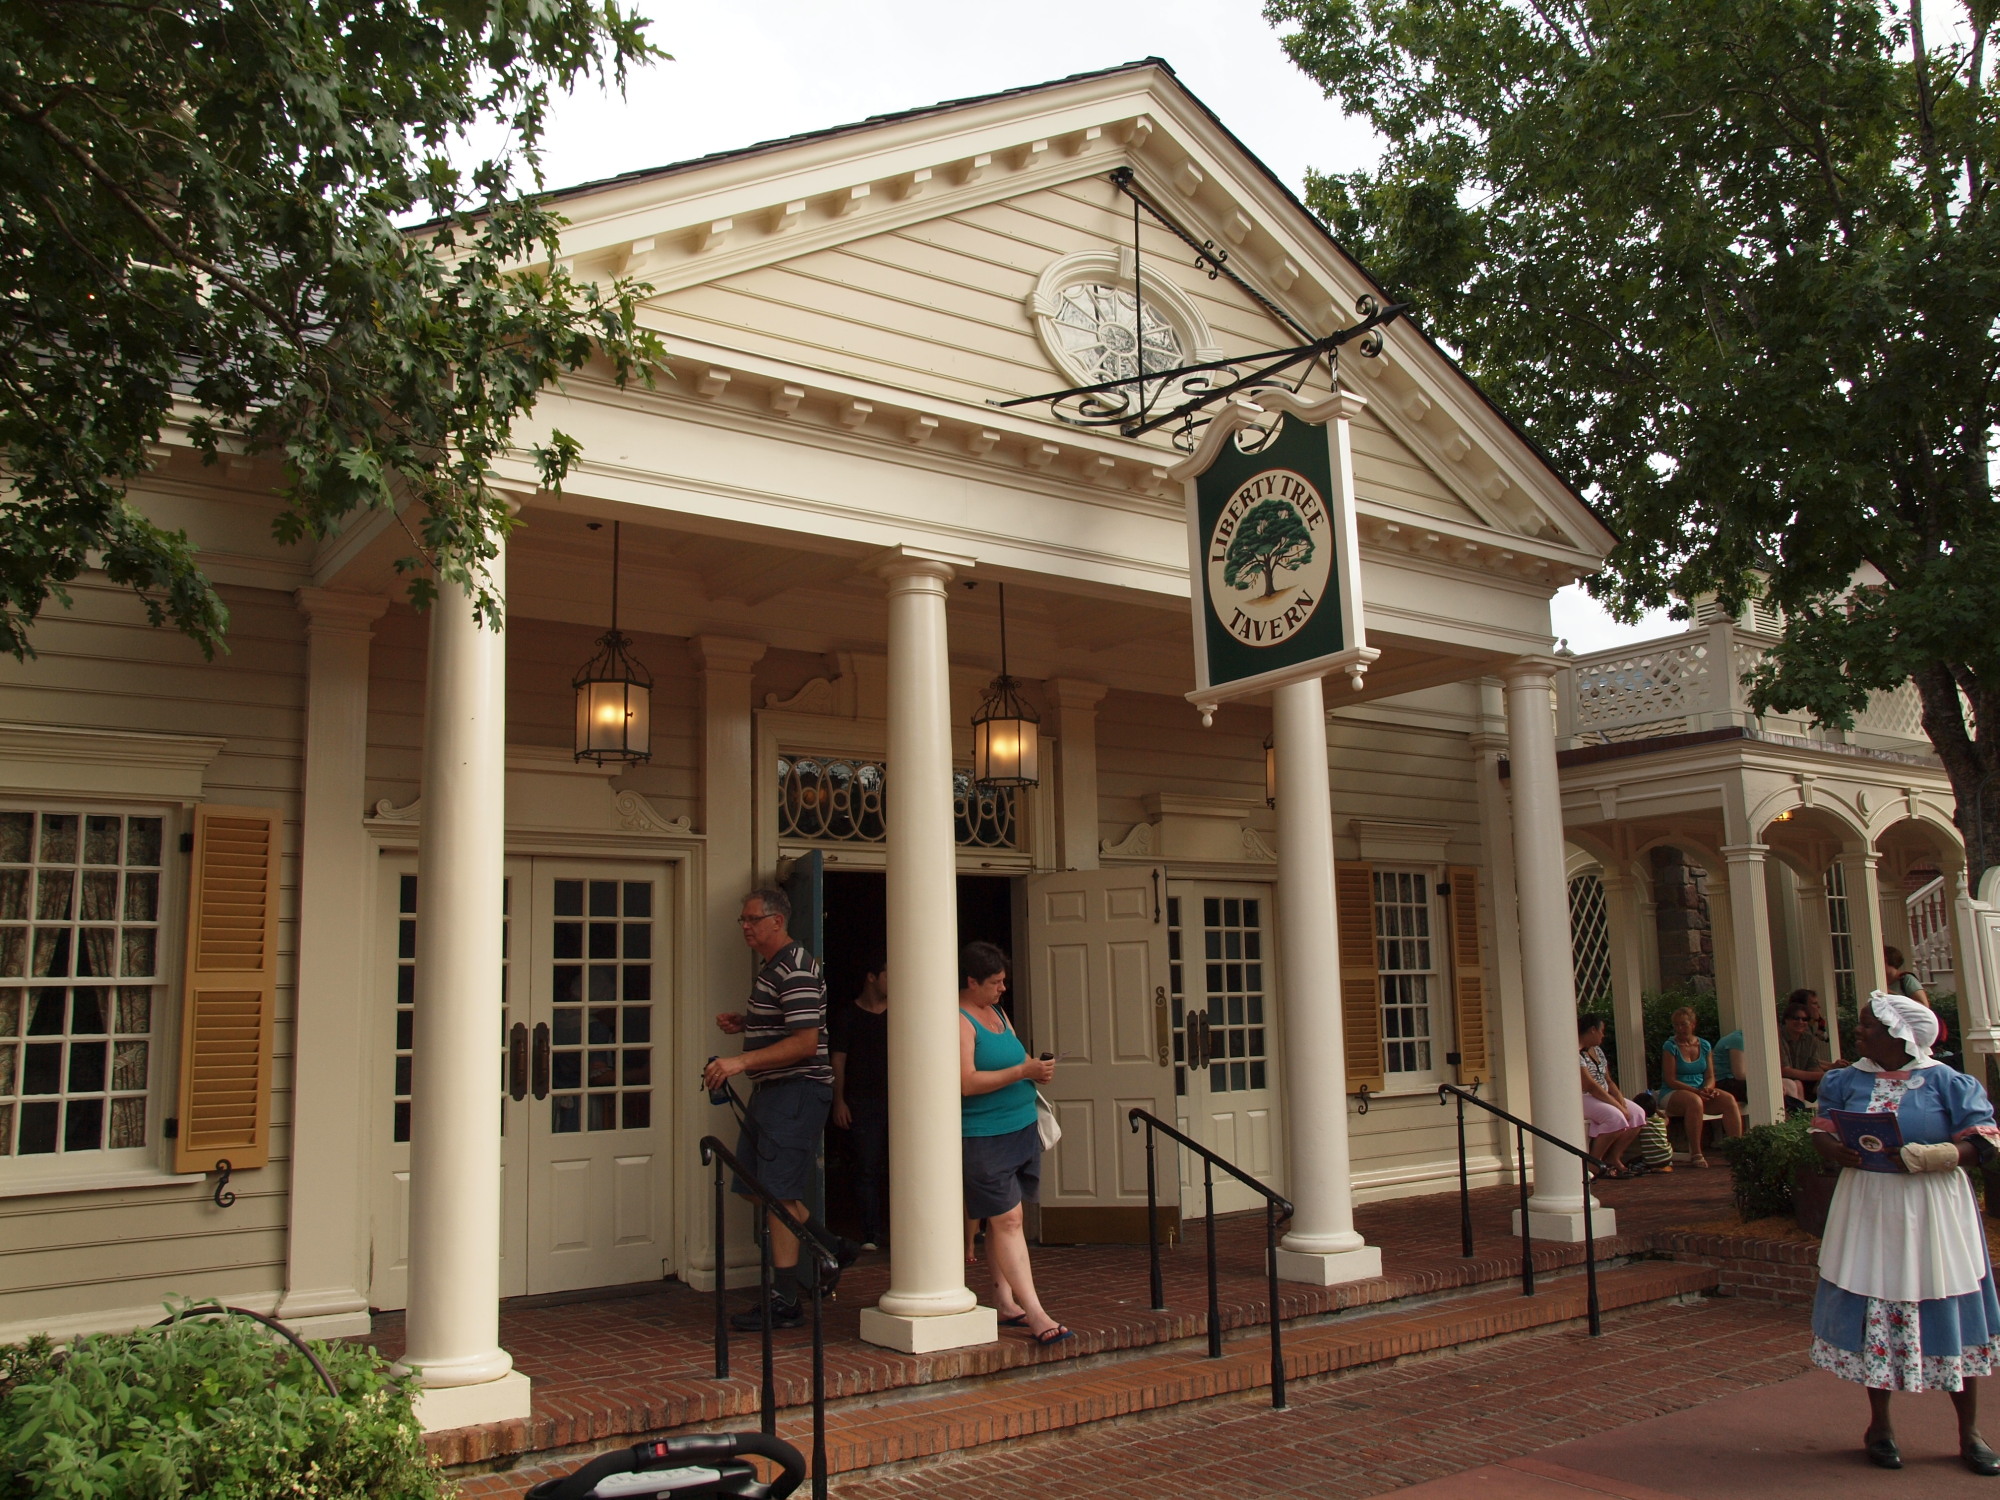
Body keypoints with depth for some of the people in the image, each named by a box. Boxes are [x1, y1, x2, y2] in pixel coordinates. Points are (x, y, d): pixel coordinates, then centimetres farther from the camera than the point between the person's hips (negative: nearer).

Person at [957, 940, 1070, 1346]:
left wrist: (1037, 1072, 3)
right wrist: (1023, 1071, -21)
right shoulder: (959, 1020, -12)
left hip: (1021, 1130, 8)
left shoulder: (997, 1013, 16)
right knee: (1007, 1220, -8)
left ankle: (1005, 1302, 18)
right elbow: (967, 1082, -21)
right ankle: (1034, 1313, -9)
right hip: (984, 1137, -8)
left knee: (1001, 1220, 12)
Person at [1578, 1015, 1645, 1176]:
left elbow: (1608, 1081, 14)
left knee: (1638, 1113, -5)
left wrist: (1621, 1101, -5)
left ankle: (1612, 1158, -1)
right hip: (1581, 1099, -10)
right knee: (1616, 1117, -31)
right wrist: (1618, 1106, -21)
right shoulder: (1575, 1053, -18)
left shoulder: (1597, 1050, 16)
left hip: (1602, 1096, 10)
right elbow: (1591, 1086, -23)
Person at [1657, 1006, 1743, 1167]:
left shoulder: (1705, 1045, 11)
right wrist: (1696, 1091, -21)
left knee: (1729, 1101, -23)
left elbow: (1710, 1077, 10)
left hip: (1700, 1091, 5)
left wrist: (1708, 1088, -13)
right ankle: (1695, 1154, -33)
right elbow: (1670, 1080, -10)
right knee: (1694, 1101, -39)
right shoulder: (1670, 1046, -5)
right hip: (1672, 1094, -5)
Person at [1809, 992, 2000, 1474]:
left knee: (1946, 1316, 4)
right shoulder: (1846, 1081, 6)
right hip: (1868, 1209, 3)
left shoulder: (1945, 1082, -4)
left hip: (1932, 1211, -2)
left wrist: (1938, 1156, -23)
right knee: (1873, 1313, 7)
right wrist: (1838, 1152, -14)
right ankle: (1879, 1425, 23)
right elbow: (1821, 1132, 8)